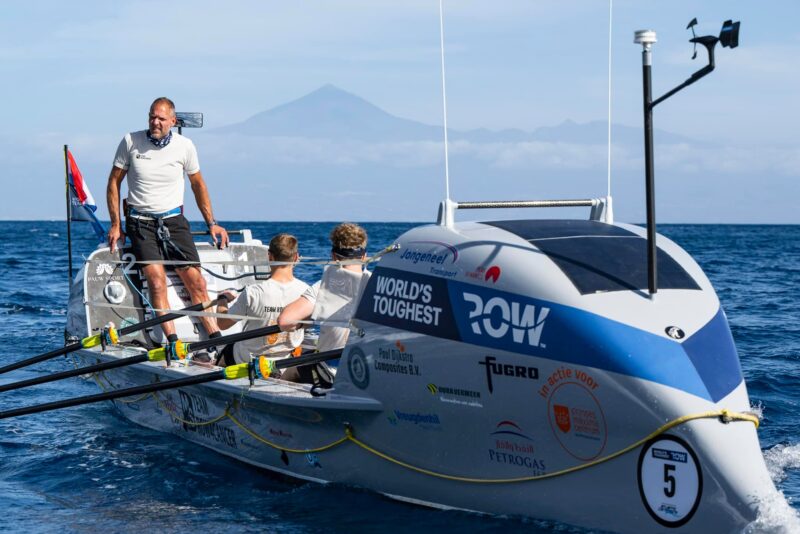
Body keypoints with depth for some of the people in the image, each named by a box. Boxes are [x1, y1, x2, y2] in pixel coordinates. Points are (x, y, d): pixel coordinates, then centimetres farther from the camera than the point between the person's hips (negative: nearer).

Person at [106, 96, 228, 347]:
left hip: (174, 220, 2)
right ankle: (172, 341, -27)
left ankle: (216, 338, -8)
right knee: (156, 278, -23)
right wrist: (115, 225, 0)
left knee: (195, 280, -10)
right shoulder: (130, 141, -2)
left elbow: (197, 184, 17)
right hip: (140, 222, -2)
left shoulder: (185, 146, 2)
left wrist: (211, 223, 15)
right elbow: (114, 182, 6)